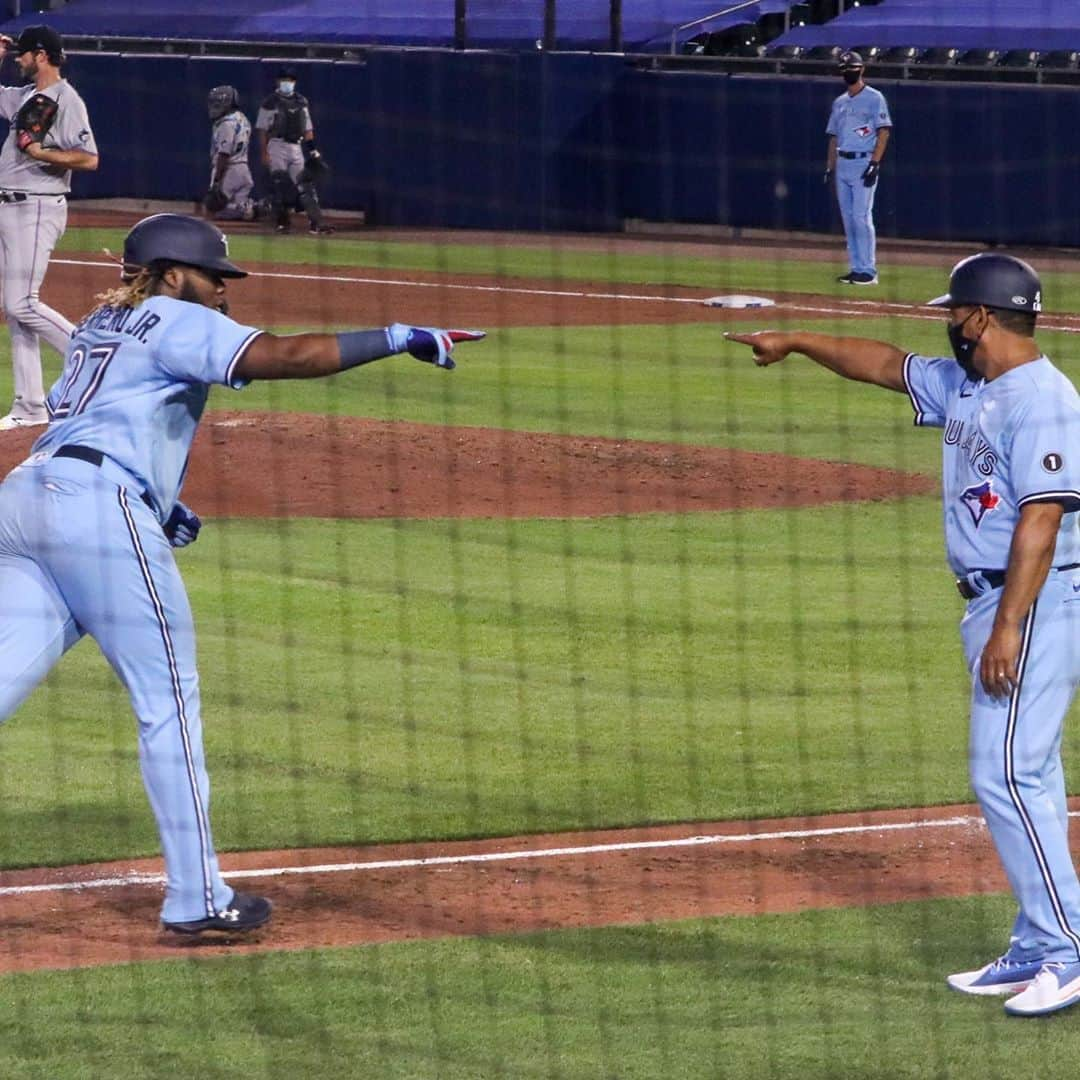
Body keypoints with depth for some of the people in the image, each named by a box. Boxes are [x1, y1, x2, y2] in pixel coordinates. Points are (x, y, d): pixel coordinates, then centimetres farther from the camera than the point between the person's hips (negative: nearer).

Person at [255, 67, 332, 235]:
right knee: (279, 184, -8)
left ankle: (316, 222, -9)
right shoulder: (270, 103, 0)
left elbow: (308, 129, 17)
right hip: (277, 146, -4)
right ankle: (281, 221, 1)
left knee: (306, 183, -4)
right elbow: (262, 130, -2)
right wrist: (264, 153, -9)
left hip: (298, 147, 4)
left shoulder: (301, 102, 14)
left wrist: (312, 148, 6)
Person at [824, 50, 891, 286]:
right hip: (842, 164, 7)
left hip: (863, 163, -7)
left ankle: (868, 271, -11)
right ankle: (856, 268, 9)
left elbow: (884, 131, -8)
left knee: (861, 217, -12)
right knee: (848, 218, 5)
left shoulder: (874, 98, -2)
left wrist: (874, 164, -16)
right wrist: (830, 167, 12)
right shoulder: (839, 103, 18)